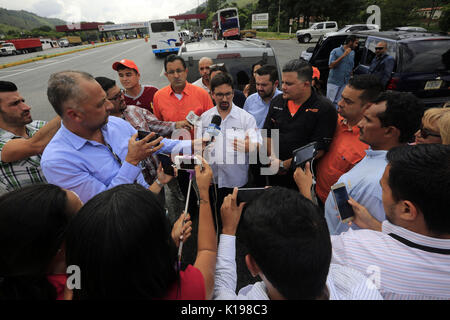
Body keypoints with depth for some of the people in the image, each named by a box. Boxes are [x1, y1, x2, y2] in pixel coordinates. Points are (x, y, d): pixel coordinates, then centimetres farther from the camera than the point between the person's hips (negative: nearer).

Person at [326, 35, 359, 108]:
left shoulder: (352, 53, 11)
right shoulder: (335, 51, -5)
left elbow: (352, 67, 20)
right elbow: (331, 65, -16)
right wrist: (343, 55, -18)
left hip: (345, 84, 4)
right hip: (334, 82, -4)